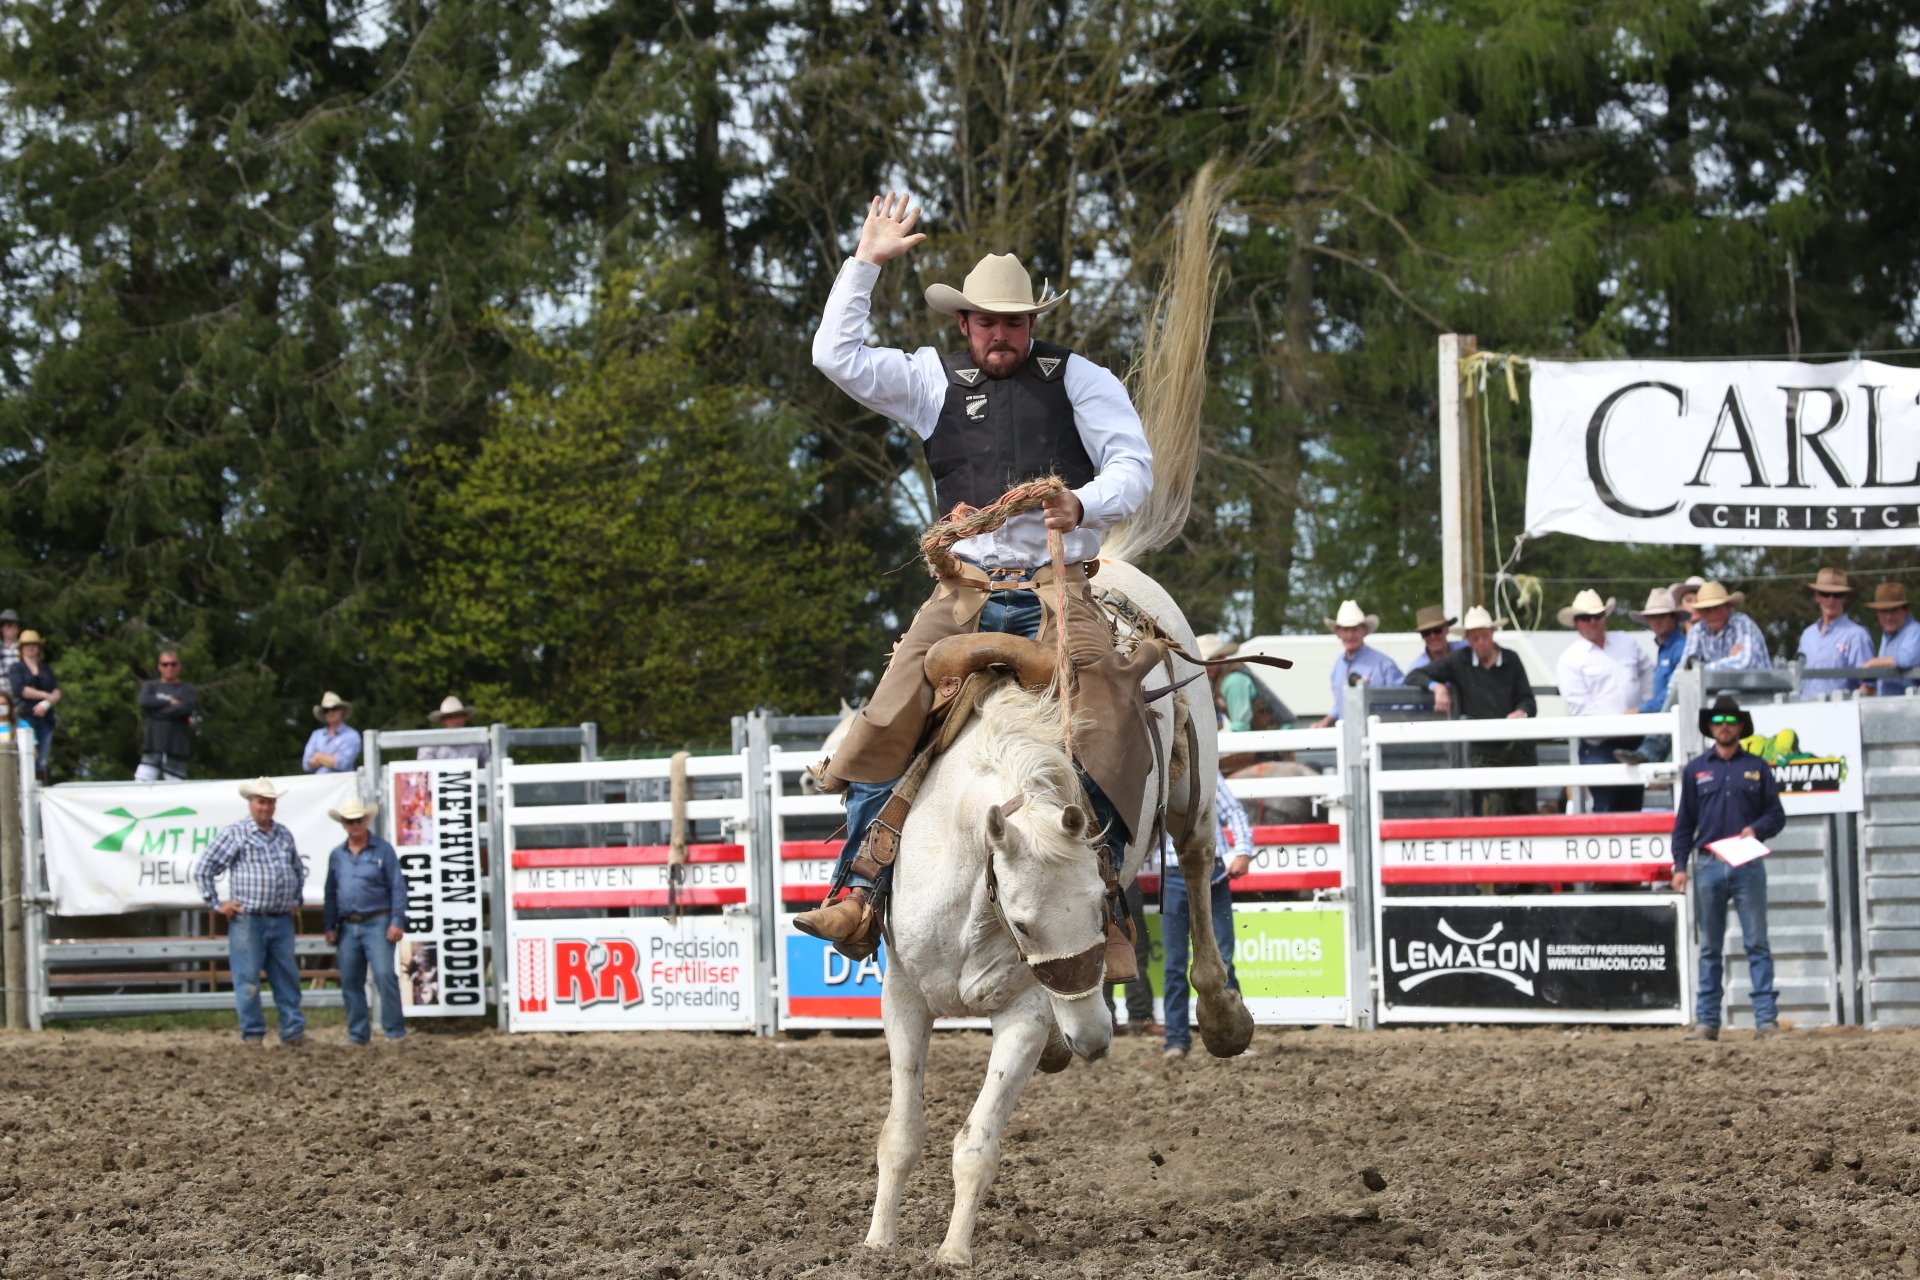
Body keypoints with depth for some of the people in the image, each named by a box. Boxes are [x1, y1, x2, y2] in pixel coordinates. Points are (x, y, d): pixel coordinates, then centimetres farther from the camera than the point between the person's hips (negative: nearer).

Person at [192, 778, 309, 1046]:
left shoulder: (284, 835, 14)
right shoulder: (234, 834, -3)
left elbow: (299, 869, 31)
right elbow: (202, 869, -3)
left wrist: (296, 900, 21)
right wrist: (217, 904, -5)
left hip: (282, 920, 5)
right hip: (248, 920, -5)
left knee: (287, 978, 6)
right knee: (248, 980, -2)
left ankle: (293, 1031, 9)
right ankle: (252, 1034, 3)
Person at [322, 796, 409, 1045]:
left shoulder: (383, 850, 0)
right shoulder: (337, 855, 13)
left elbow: (397, 887, -3)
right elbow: (331, 893, 17)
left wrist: (398, 921, -11)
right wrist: (329, 926, 11)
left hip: (376, 923, -5)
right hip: (347, 927, 5)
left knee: (385, 974, -14)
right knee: (350, 982, 6)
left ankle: (395, 1031, -9)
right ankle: (357, 1034, 14)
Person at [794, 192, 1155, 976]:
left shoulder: (1079, 380, 10)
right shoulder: (933, 381, 14)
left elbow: (1133, 468, 4)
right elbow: (838, 357, 5)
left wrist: (1085, 505, -17)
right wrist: (866, 263, 3)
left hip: (1060, 586, -1)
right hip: (967, 588, 2)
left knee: (1109, 721, -23)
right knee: (890, 719, -17)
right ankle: (859, 889, -14)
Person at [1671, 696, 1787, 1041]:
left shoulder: (1756, 768, 6)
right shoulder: (1695, 770, 9)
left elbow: (1776, 814, 7)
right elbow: (1684, 822, 9)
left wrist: (1757, 828, -14)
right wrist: (1680, 865, 1)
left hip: (1748, 866, -1)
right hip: (1708, 866, 1)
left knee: (1757, 944, -4)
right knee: (1709, 948, 5)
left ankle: (1766, 1019, -6)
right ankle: (1707, 1021, 8)